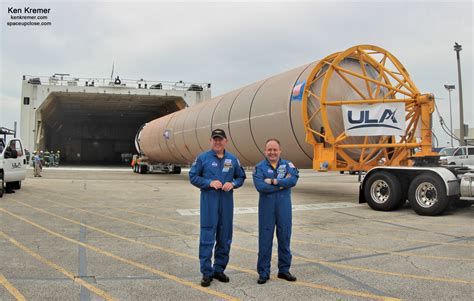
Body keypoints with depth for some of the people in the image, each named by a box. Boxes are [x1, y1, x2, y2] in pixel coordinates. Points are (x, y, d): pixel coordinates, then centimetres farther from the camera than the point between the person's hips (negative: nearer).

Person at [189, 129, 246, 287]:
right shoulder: (202, 158, 0)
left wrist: (233, 184, -6)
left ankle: (219, 269, 24)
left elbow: (241, 177, 15)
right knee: (207, 237, -4)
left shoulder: (232, 159, 9)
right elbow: (193, 176, 0)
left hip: (227, 201, 4)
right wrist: (209, 183, -14)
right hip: (209, 201, -3)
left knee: (225, 237, 9)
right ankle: (206, 272, 7)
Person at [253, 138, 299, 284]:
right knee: (265, 240, 3)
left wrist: (274, 181, -19)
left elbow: (293, 180, -15)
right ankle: (263, 273, 15)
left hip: (284, 208, 2)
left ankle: (284, 270, 26)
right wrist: (282, 184, -13)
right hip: (266, 208, -2)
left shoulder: (288, 165, 4)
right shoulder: (260, 167, 0)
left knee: (284, 238, 11)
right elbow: (260, 186, -16)